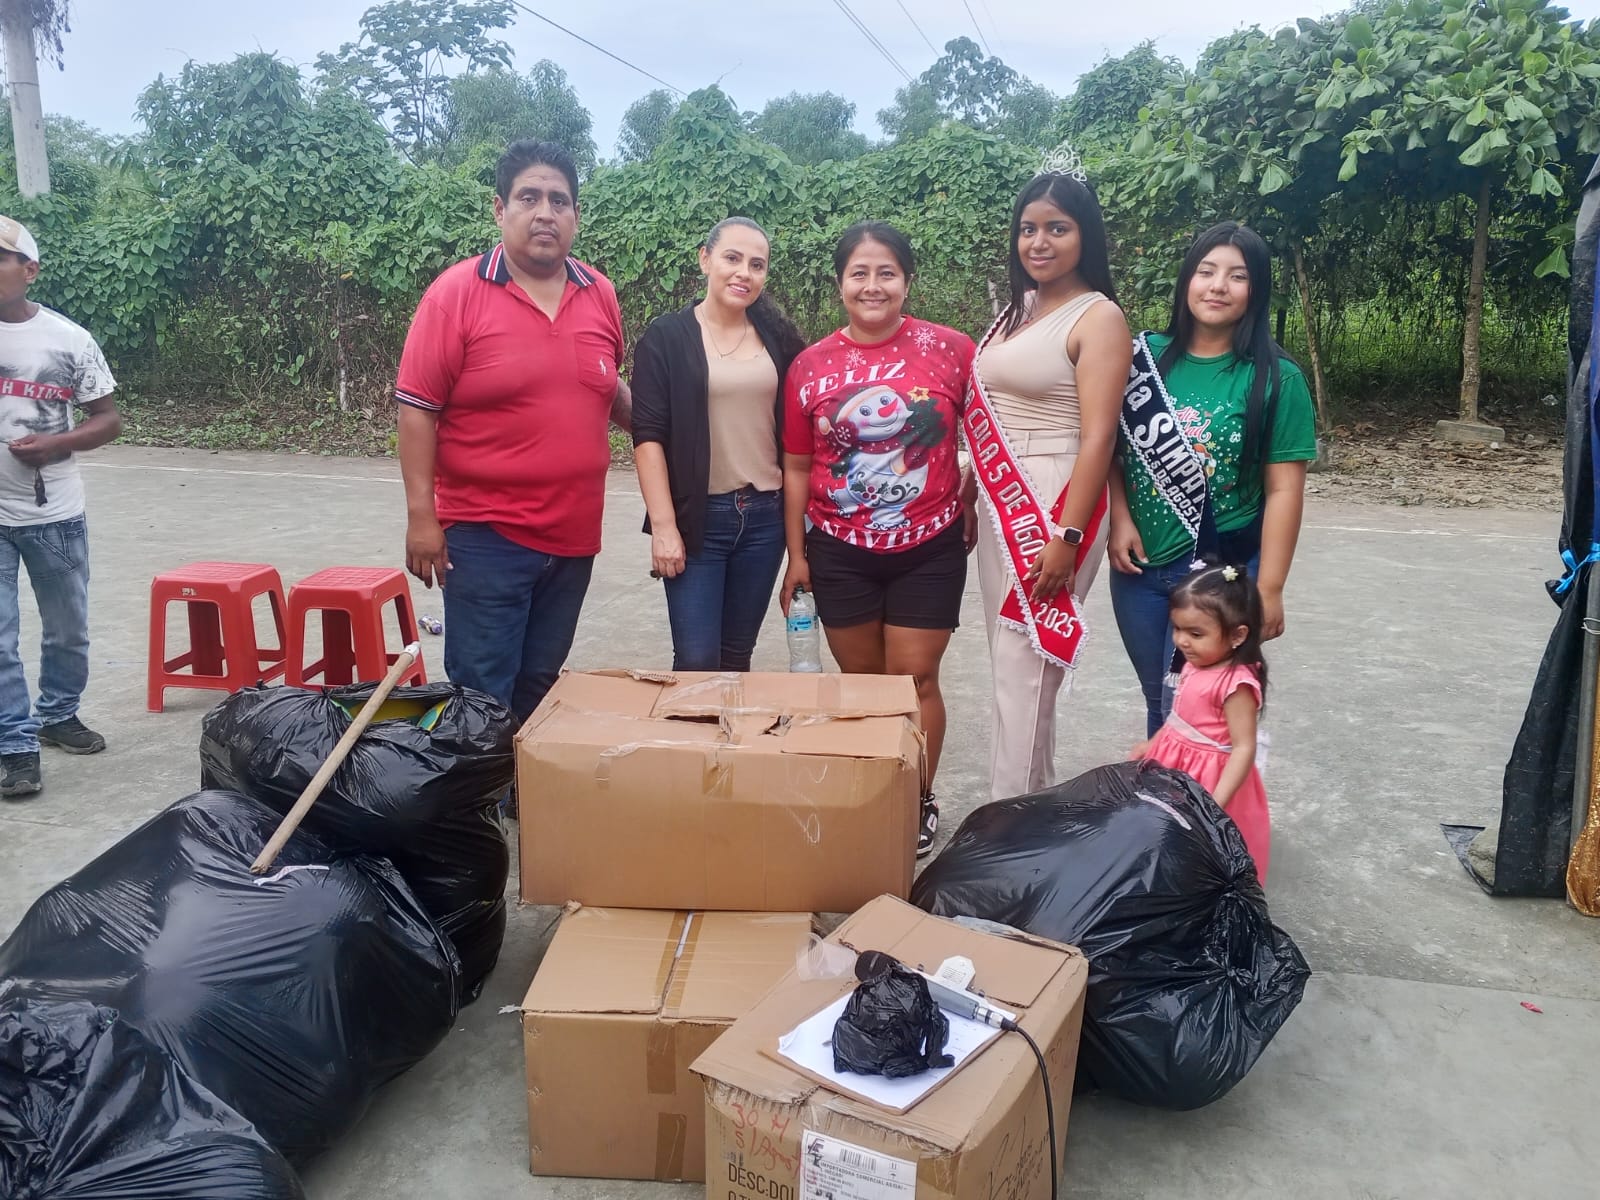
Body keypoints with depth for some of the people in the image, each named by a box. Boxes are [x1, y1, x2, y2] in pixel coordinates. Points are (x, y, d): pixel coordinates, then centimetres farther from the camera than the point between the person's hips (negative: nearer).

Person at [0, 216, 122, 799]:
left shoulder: (69, 338, -2)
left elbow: (108, 418, 3)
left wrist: (56, 445, -14)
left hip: (55, 513, 1)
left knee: (68, 630, 16)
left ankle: (58, 714, 37)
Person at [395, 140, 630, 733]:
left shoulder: (600, 294, 6)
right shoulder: (456, 293, -8)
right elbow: (418, 410, -9)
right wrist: (421, 517, -12)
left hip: (574, 534, 5)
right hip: (485, 534, -5)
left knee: (540, 689, 15)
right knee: (483, 696, 1)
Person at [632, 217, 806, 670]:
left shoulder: (778, 339, 8)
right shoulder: (666, 338, -2)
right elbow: (648, 435, -8)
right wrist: (663, 525, -14)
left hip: (765, 516, 4)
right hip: (695, 516, -3)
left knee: (738, 654, 12)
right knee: (697, 661, -5)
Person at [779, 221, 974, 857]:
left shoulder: (951, 350, -6)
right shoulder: (810, 366, -1)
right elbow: (797, 467, 4)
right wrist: (796, 554, 4)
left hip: (928, 548, -1)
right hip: (840, 552, 2)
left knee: (914, 680, 3)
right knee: (859, 679, 12)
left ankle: (919, 803, 21)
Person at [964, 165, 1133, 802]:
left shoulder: (1098, 318, -9)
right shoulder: (1018, 308, 14)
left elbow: (1097, 438, -15)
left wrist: (1067, 536, -20)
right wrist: (969, 494, 17)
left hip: (1054, 509, -8)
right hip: (999, 507, 8)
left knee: (1025, 672, -5)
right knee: (1010, 663, 12)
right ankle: (1034, 799, 26)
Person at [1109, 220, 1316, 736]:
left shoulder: (1276, 378, -7)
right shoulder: (1147, 356, 1)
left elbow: (1284, 489, -8)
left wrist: (1268, 588, -11)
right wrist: (1119, 519, -11)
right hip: (1138, 566, 3)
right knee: (1157, 698, 17)